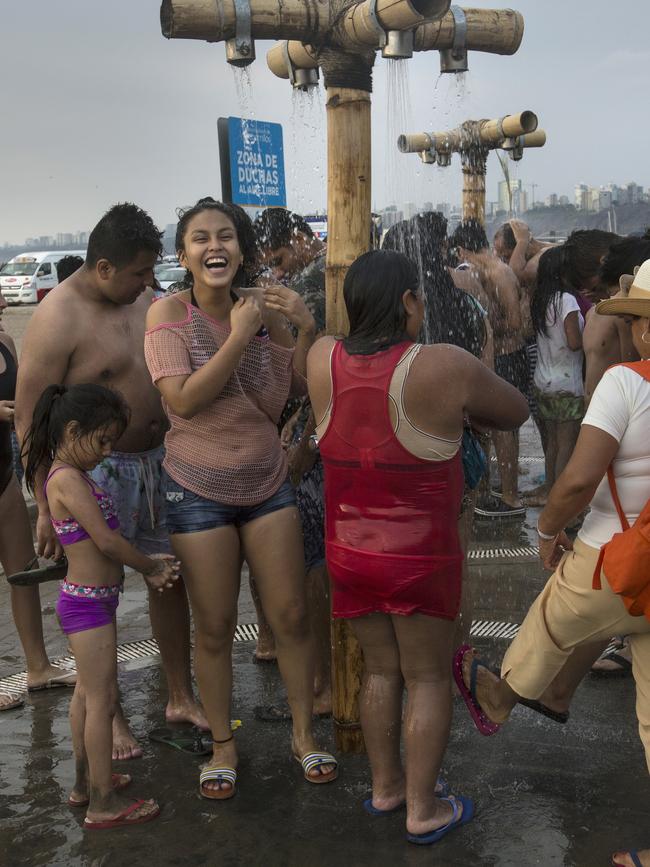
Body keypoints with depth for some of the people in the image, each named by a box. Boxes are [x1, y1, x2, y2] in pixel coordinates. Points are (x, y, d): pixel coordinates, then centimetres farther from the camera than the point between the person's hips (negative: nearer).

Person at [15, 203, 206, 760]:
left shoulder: (144, 298, 4)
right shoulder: (58, 319, -18)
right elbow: (30, 420, -16)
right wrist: (48, 507, -16)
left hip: (158, 460, 7)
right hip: (96, 473, -7)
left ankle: (181, 697, 30)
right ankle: (108, 716, 23)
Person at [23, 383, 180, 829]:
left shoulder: (70, 476, 11)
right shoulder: (69, 479, -20)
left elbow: (106, 540, 11)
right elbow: (107, 543, -23)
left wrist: (150, 565, 1)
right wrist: (152, 566, -8)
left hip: (88, 601, 10)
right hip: (90, 603, -10)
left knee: (87, 693, 20)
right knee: (102, 699, -3)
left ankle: (86, 782, 34)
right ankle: (103, 804, 7)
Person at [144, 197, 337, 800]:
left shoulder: (260, 307, -1)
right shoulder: (170, 312, -10)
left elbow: (301, 384, 3)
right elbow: (183, 398, -21)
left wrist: (305, 327, -13)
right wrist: (239, 337, -22)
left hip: (267, 483, 3)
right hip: (199, 491, -3)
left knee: (291, 616, 7)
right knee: (214, 629, 7)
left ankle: (304, 733, 26)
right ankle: (222, 745, 27)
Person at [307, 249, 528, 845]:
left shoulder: (325, 360, -8)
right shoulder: (446, 367, -20)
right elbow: (515, 411, -4)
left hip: (349, 549, 5)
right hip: (421, 555, -4)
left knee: (380, 669, 20)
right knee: (427, 678, 12)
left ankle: (385, 786, 34)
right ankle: (422, 810, 23)